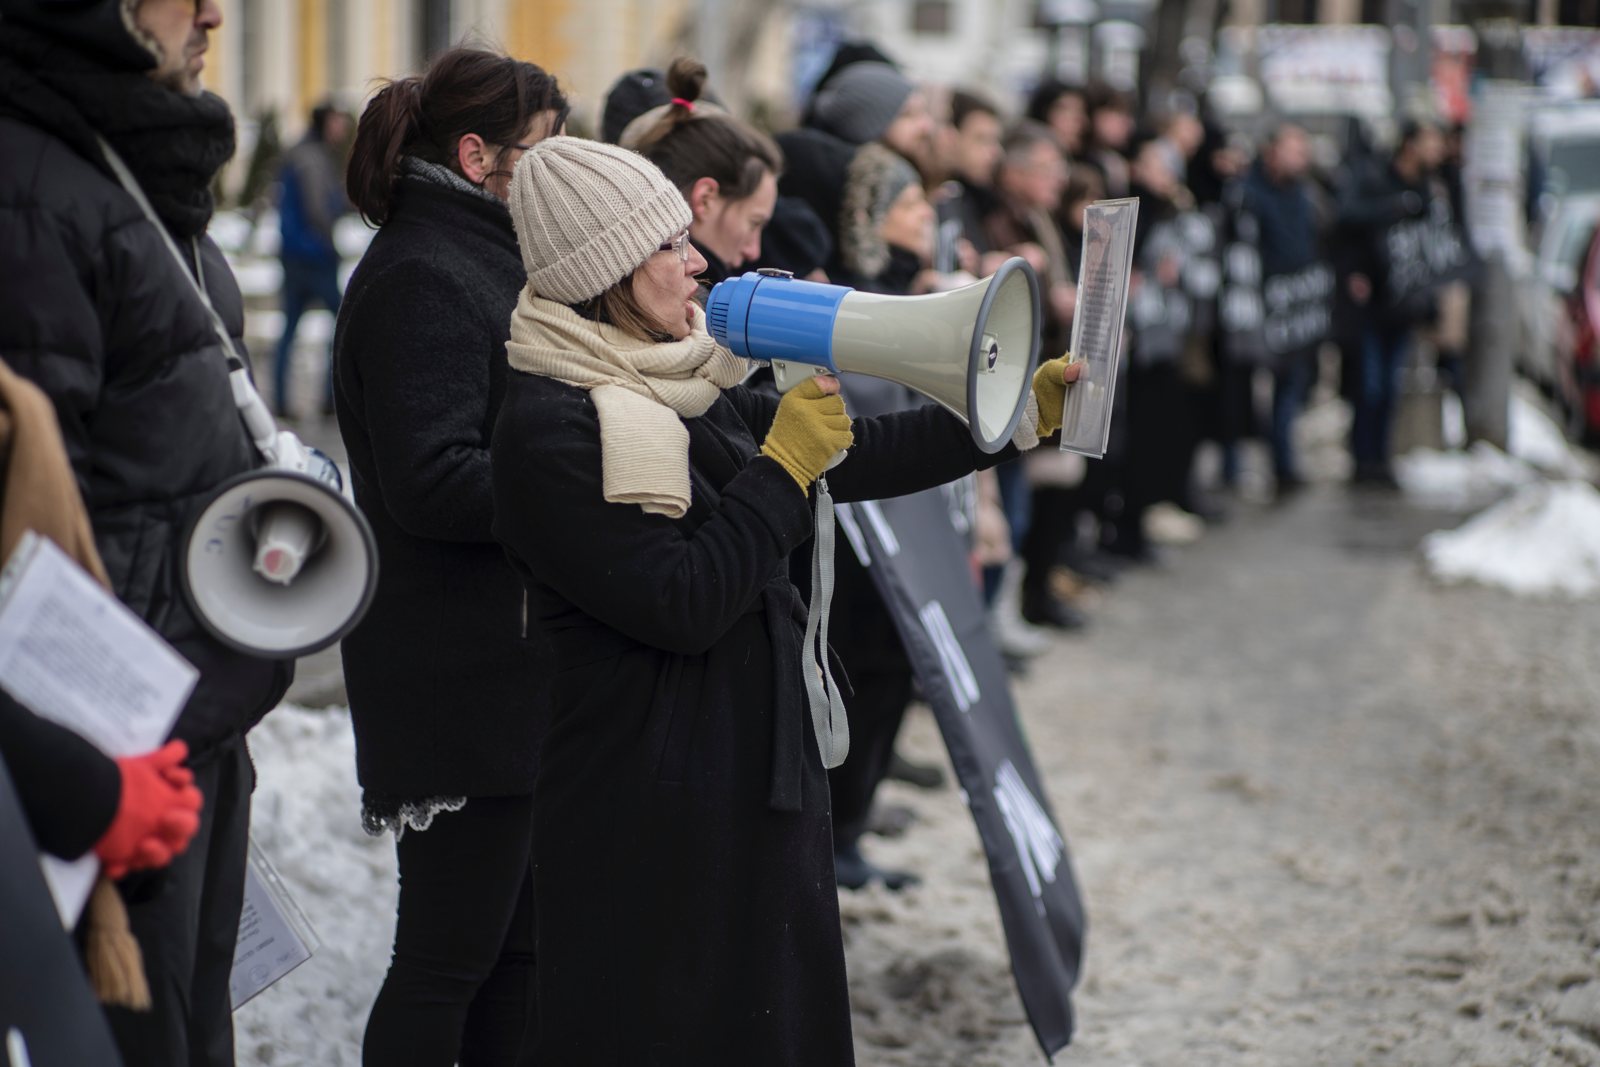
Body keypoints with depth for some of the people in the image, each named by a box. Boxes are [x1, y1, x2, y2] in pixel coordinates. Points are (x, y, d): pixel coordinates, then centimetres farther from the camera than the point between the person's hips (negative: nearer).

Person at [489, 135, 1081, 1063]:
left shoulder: (685, 387, 10)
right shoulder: (550, 428, -18)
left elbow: (853, 459, 14)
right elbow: (682, 603, -22)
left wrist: (1021, 409, 9)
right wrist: (785, 464, -16)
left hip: (756, 774, 9)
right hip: (653, 805, -9)